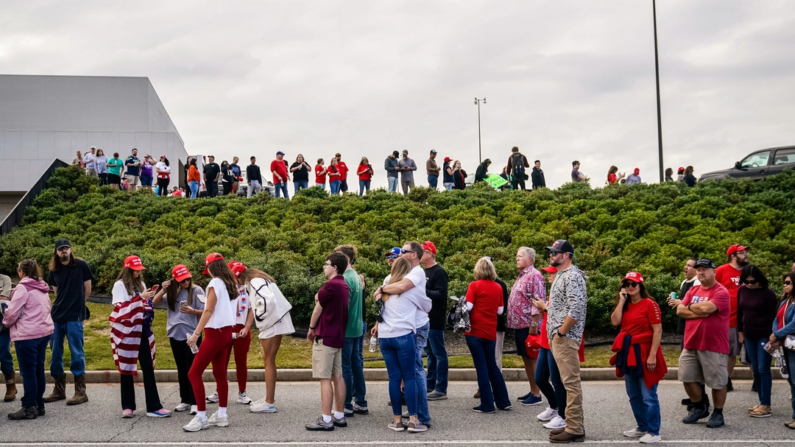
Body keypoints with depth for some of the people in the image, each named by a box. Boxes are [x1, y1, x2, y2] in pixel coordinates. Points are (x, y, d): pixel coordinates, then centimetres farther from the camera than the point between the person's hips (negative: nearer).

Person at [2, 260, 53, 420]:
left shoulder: (23, 288, -11)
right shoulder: (42, 288, 13)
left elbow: (12, 312, -13)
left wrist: (6, 323, 9)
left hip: (27, 335, -8)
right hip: (44, 332, 8)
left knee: (28, 372, -1)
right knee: (38, 370, 12)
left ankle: (30, 408, 3)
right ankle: (39, 405, 17)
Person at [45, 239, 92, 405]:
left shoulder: (81, 265, -4)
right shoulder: (54, 270, 7)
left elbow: (87, 290, 3)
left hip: (74, 316, -5)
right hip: (56, 315, 5)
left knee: (76, 352, -4)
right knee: (55, 352, 8)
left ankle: (80, 391, -1)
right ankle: (59, 389, 19)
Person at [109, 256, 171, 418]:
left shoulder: (140, 284, 12)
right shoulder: (119, 285, -5)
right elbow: (120, 309, -14)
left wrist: (149, 298, -1)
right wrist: (140, 298, -20)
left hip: (142, 330, 5)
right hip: (127, 331, -5)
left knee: (148, 368, 2)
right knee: (126, 368, 5)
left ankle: (153, 406, 1)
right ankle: (128, 406, 15)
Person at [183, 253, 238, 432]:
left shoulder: (215, 283, -13)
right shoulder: (230, 284, 9)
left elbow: (208, 311, -17)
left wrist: (196, 333, -17)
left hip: (215, 333, -9)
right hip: (226, 331, 9)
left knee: (194, 373, -5)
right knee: (220, 374, 13)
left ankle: (201, 417, -7)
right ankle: (222, 415, 16)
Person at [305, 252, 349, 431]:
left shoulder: (330, 285, -17)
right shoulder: (344, 286, 12)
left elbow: (318, 309, -4)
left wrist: (311, 329, 9)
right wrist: (319, 298, 4)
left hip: (325, 336, -9)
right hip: (338, 336, 9)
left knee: (325, 378, -7)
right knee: (337, 376, 11)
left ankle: (326, 420, -6)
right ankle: (339, 416, 14)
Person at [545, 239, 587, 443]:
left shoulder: (572, 276, -14)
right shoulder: (561, 275, 18)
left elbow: (576, 310, -23)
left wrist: (560, 333, -17)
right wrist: (554, 334, 15)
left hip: (565, 338, -10)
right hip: (558, 337, 10)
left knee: (571, 383, -7)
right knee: (568, 382, 13)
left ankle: (574, 429, -4)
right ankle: (574, 424, 20)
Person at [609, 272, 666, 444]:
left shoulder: (649, 303, -10)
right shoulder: (626, 305, 11)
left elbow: (657, 331, -14)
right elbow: (615, 321, -4)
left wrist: (653, 355, -19)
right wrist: (621, 301, -5)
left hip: (644, 353, -8)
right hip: (628, 353, 8)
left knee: (648, 396, -5)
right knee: (634, 395, 15)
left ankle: (654, 432, 3)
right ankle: (642, 427, 27)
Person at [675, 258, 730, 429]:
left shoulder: (721, 292, -11)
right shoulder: (693, 290, 11)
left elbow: (706, 308, -25)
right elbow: (680, 310, 2)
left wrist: (690, 307, -5)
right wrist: (699, 312, -14)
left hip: (713, 346, -6)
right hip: (691, 344, 7)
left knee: (717, 382, 4)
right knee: (688, 378, 10)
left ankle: (718, 414, 19)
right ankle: (699, 407, 29)